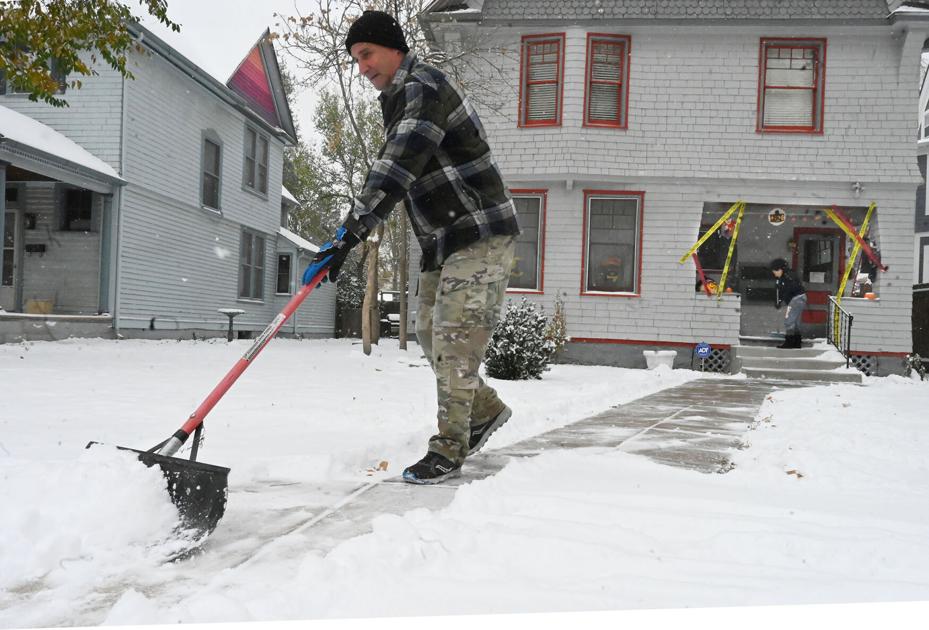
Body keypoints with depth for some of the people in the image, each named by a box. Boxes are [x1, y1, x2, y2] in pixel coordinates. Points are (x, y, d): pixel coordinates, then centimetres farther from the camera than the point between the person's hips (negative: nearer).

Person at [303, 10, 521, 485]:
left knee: (454, 338, -10)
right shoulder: (398, 100, 15)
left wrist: (350, 234, -36)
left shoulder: (423, 87, -17)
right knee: (432, 335, 12)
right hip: (441, 242, 10)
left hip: (481, 236, -10)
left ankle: (448, 450, -1)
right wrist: (353, 230, 22)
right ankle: (486, 411, 29)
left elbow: (397, 169, -30)